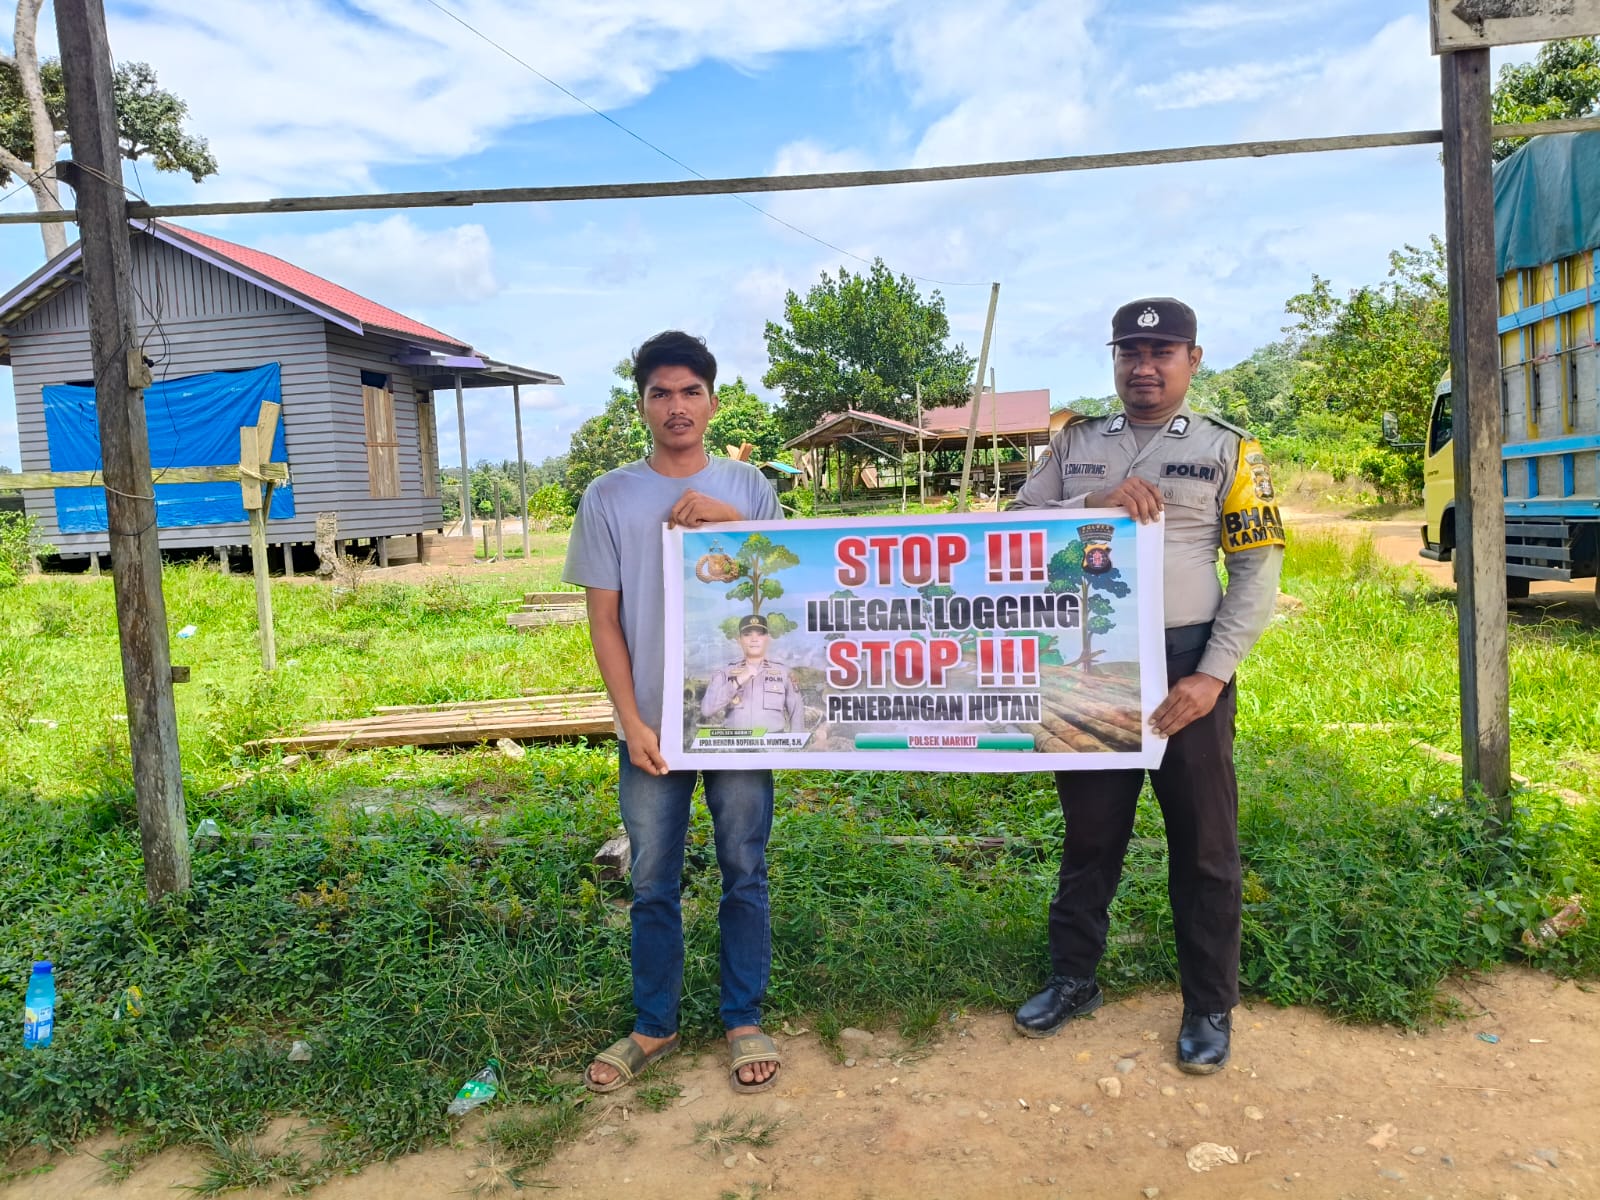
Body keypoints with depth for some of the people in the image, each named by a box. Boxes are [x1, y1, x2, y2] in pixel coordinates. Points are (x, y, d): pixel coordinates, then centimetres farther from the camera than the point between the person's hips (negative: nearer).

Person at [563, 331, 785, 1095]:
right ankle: (653, 1027, 28)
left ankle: (744, 1021, 26)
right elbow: (604, 621, 0)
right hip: (652, 725, 0)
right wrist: (632, 722, -6)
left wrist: (732, 519, -16)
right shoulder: (609, 498, 1)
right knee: (652, 886, 10)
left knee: (745, 874, 9)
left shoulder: (748, 487, 3)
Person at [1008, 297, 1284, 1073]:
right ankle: (1073, 980, 32)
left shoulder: (1228, 450, 1)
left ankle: (1210, 1009, 26)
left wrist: (1212, 677, -13)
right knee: (1089, 831, 15)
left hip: (1186, 666, -2)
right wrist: (1092, 504, -18)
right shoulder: (1074, 445, 9)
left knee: (1203, 843, 8)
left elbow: (1258, 572, -3)